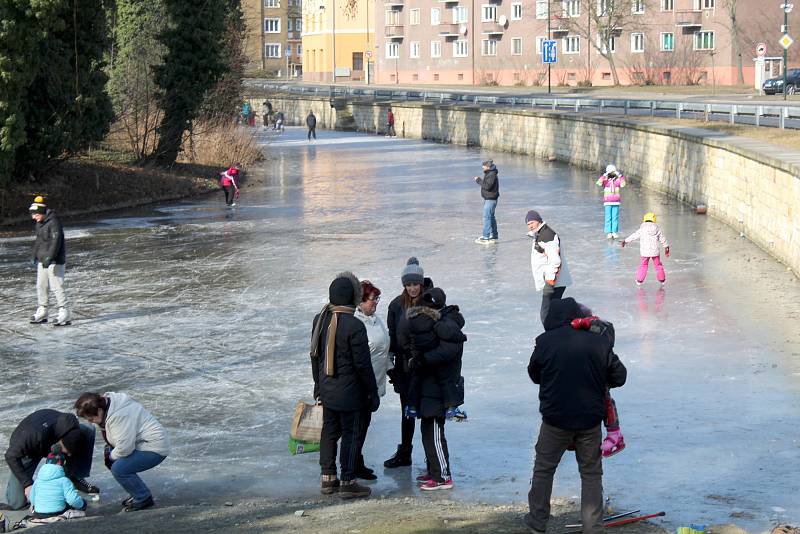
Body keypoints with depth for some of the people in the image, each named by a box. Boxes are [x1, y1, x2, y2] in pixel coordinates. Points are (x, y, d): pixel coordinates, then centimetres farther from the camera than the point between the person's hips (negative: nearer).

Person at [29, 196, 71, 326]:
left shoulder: (54, 222, -17)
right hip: (42, 261, 9)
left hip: (54, 261, -9)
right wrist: (35, 256, 23)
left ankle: (65, 315, -10)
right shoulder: (39, 223, 12)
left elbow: (56, 241, -23)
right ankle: (42, 313, 23)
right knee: (41, 286, 13)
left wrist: (49, 258, -28)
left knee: (57, 286, -11)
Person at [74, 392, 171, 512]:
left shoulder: (119, 416, -28)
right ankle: (139, 494, 18)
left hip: (155, 448, -11)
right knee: (110, 462, 12)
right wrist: (109, 450, 5)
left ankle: (144, 498, -3)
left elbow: (124, 448, -30)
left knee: (119, 469, -22)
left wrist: (111, 456, -10)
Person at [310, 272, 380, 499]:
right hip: (350, 392, -7)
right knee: (351, 435, 3)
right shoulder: (355, 326, -22)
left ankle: (328, 479, 24)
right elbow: (363, 365, -18)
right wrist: (373, 392, -7)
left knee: (329, 432, 16)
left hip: (327, 390, 7)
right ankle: (347, 482, 7)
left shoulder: (320, 320, 1)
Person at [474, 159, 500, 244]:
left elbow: (487, 186, -24)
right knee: (491, 217, 15)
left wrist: (479, 180, -16)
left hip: (490, 199, -11)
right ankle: (494, 236, 22)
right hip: (488, 199, 11)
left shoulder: (492, 175, -17)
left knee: (487, 217, -11)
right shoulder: (488, 174, 15)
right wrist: (479, 180, 7)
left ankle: (485, 237, -12)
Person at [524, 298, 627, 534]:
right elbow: (619, 377, 3)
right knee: (591, 472, 13)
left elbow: (534, 375, 5)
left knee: (543, 469, 15)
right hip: (590, 419, 1)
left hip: (555, 419, -1)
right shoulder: (599, 342, -5)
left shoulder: (545, 342, -9)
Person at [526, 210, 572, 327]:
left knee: (546, 314, -13)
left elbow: (555, 260, -24)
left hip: (554, 283, -11)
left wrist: (550, 280, -25)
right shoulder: (539, 235, 19)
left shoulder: (547, 235, -15)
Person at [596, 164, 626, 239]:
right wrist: (604, 175, -24)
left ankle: (614, 232, 7)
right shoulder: (605, 180, -3)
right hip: (607, 202, -2)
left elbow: (622, 185, -12)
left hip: (616, 202, 2)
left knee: (615, 218, 2)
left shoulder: (617, 180, 4)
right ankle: (609, 233, 0)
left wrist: (620, 176, -17)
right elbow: (599, 183, -21)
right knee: (608, 218, -2)